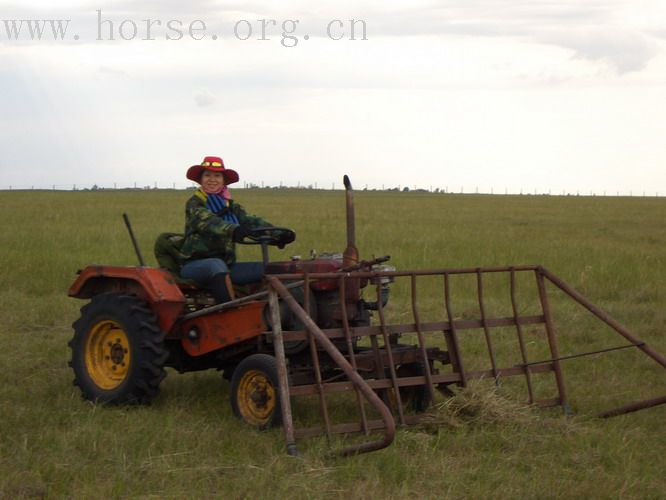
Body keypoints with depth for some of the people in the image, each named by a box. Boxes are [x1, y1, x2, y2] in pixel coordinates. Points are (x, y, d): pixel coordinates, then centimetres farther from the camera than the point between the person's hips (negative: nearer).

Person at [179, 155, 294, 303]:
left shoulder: (230, 206, 15)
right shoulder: (194, 204, -2)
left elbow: (249, 220, -3)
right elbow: (209, 222, -24)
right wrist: (233, 230, -45)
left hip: (226, 264, 6)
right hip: (195, 264, -6)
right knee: (217, 265, -38)